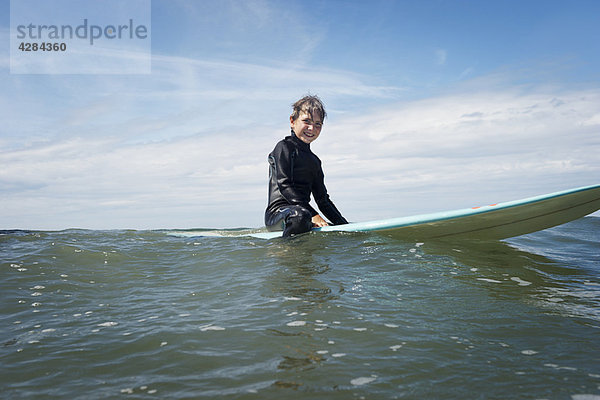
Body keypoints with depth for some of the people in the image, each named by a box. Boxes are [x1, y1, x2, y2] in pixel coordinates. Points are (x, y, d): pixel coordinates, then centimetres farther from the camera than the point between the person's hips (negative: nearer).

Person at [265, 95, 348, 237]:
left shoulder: (314, 160, 23)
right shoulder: (284, 147, 0)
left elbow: (323, 200, 24)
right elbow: (284, 186, -13)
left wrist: (344, 224, 13)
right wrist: (312, 215, -21)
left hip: (302, 211, 8)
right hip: (278, 213, -8)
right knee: (300, 216, -41)